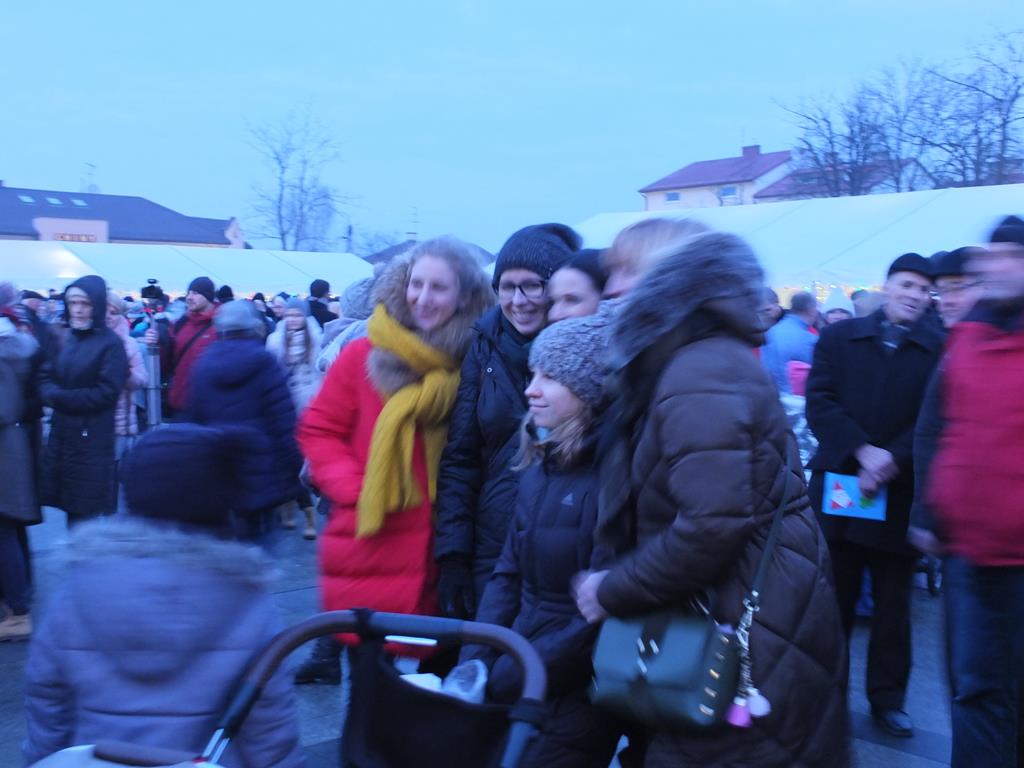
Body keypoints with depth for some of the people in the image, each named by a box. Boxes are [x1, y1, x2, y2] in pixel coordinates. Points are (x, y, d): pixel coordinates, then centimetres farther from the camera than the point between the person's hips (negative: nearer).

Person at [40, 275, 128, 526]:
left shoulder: (111, 344, -10)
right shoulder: (65, 338, 11)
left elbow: (106, 393, -16)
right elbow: (45, 376, 9)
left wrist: (61, 398, -13)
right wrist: (53, 394, -13)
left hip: (94, 439, -6)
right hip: (63, 434, 6)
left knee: (90, 512, 0)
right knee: (72, 509, 11)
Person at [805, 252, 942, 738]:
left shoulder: (940, 350, 1)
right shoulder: (839, 337, 4)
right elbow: (818, 402, -5)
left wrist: (892, 460, -18)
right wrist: (863, 451, -16)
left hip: (898, 494, 0)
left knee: (893, 603, 9)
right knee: (831, 597, 9)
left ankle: (888, 699, 20)